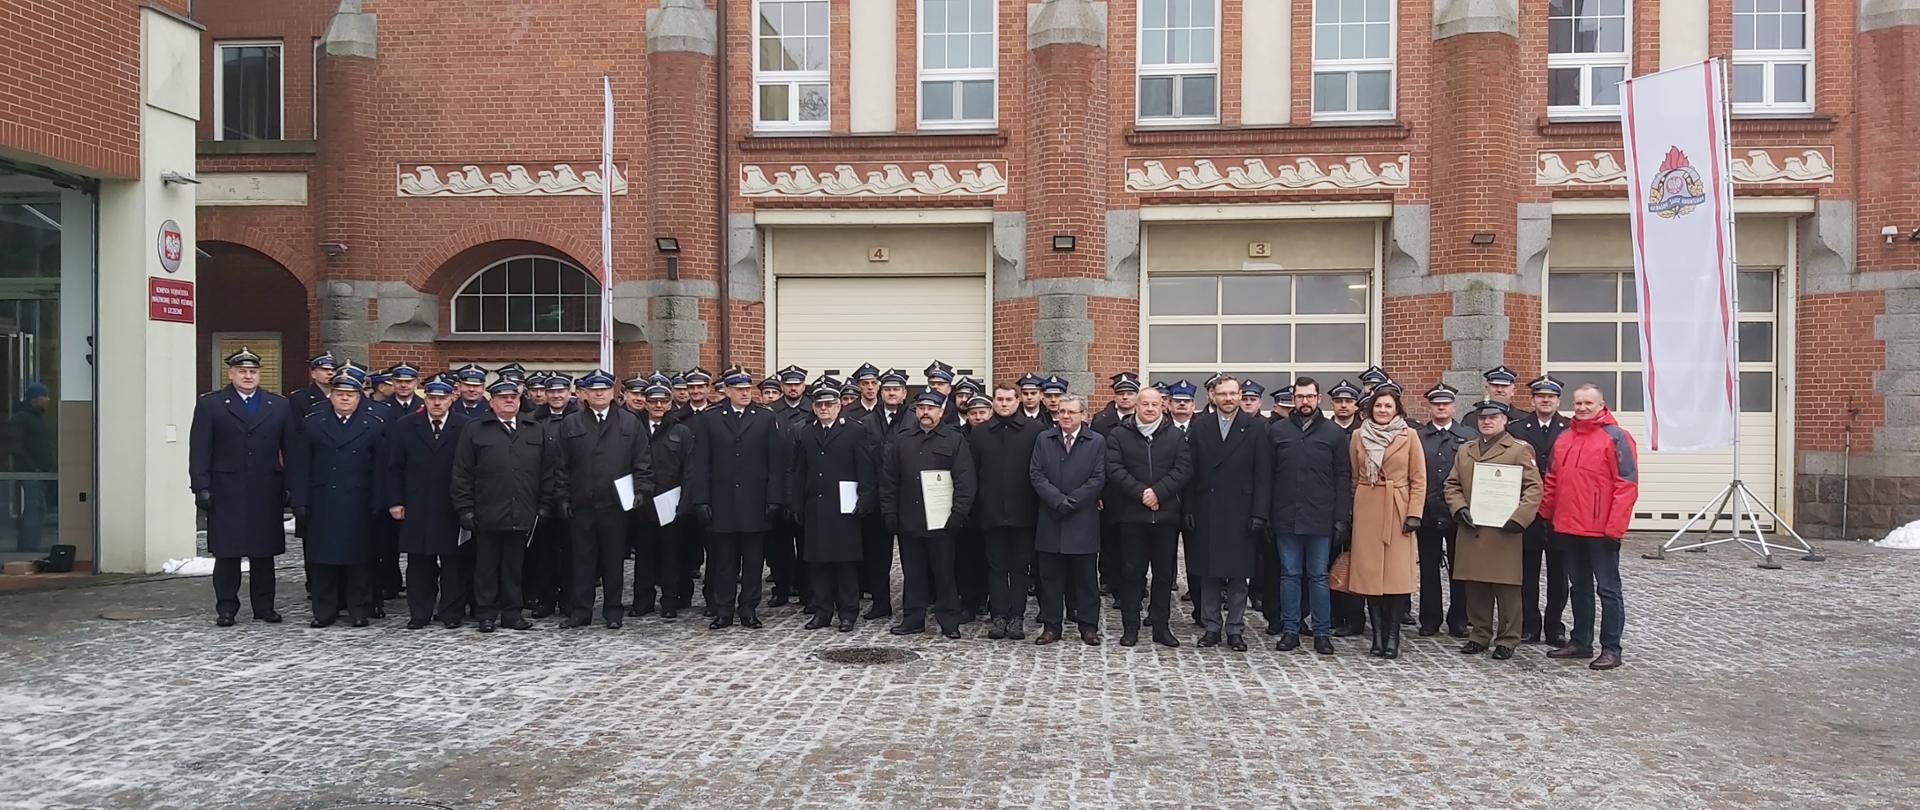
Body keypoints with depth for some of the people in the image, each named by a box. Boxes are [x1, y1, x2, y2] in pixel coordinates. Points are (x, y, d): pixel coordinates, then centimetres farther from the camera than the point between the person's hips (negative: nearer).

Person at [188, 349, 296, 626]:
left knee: (264, 553, 7)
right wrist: (201, 488, -8)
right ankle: (226, 608, 12)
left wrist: (290, 487, 0)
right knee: (227, 554, 3)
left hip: (266, 493, 2)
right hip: (226, 494, -2)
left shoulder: (280, 405, 9)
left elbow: (291, 449, 7)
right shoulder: (210, 405, 4)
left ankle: (264, 606, 15)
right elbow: (199, 451, 0)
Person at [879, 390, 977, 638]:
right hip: (908, 522, 3)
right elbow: (888, 481, 11)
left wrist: (957, 514, -12)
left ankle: (950, 622, 10)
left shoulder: (955, 440, 1)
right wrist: (890, 514, 3)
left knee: (944, 573, 2)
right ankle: (913, 619, 18)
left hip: (941, 522, -3)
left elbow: (966, 481, -4)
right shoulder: (901, 442, 11)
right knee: (912, 573, 10)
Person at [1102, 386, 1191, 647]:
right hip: (1131, 514, -1)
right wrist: (1140, 493, -16)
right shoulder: (1118, 435, 5)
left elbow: (1184, 469, -3)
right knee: (1131, 572, 3)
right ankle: (1130, 627, 10)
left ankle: (1160, 625, 16)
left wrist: (1158, 492, -14)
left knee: (1164, 573, 7)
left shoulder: (1176, 437, 8)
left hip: (1166, 514, 1)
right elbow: (1114, 470, -6)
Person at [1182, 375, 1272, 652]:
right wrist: (1189, 510, -1)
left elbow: (1263, 475, -2)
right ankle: (1211, 626, 16)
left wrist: (1259, 514, -8)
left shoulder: (1255, 428, 0)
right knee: (1208, 573, 7)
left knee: (1238, 574, 4)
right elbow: (1192, 472, 5)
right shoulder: (1200, 428, 6)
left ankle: (1235, 629, 12)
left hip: (1240, 513, -2)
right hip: (1206, 512, 2)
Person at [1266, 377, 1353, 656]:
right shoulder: (1277, 431, 6)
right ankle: (1290, 630, 14)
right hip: (1286, 517, 1)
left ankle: (1322, 633, 12)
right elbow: (1268, 475, 6)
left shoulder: (1334, 433, 4)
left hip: (1321, 518, -1)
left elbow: (1343, 477, 3)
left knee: (1318, 576, 4)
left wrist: (1341, 518, -3)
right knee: (1290, 575, 7)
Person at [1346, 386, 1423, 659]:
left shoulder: (1409, 436, 1)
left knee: (1397, 573, -3)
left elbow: (1419, 479, 0)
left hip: (1397, 511, -2)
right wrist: (1350, 512, 7)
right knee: (1369, 573, 1)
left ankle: (1393, 636, 4)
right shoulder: (1359, 436, 8)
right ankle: (1378, 634, 9)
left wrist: (1414, 513, -7)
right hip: (1366, 510, 2)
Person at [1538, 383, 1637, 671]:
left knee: (1607, 589, 0)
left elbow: (1627, 485, -12)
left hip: (1600, 531, -7)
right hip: (1568, 528, 7)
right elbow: (1552, 481, 18)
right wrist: (1545, 515, 12)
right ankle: (1580, 642, 25)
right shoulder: (1563, 439, 12)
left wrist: (1614, 527, -17)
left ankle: (1611, 649, 6)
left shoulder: (1616, 437, -8)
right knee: (1580, 587, 16)